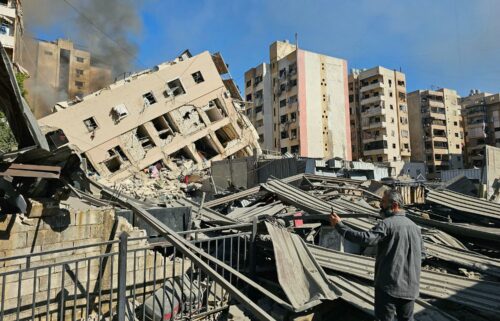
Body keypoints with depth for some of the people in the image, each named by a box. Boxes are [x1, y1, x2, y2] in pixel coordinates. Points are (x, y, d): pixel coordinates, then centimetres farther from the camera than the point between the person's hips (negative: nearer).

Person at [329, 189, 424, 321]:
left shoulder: (387, 223, -17)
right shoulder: (414, 226, 8)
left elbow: (366, 238, -30)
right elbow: (421, 254, 16)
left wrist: (339, 225, -27)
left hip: (389, 285, -7)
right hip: (410, 286, 7)